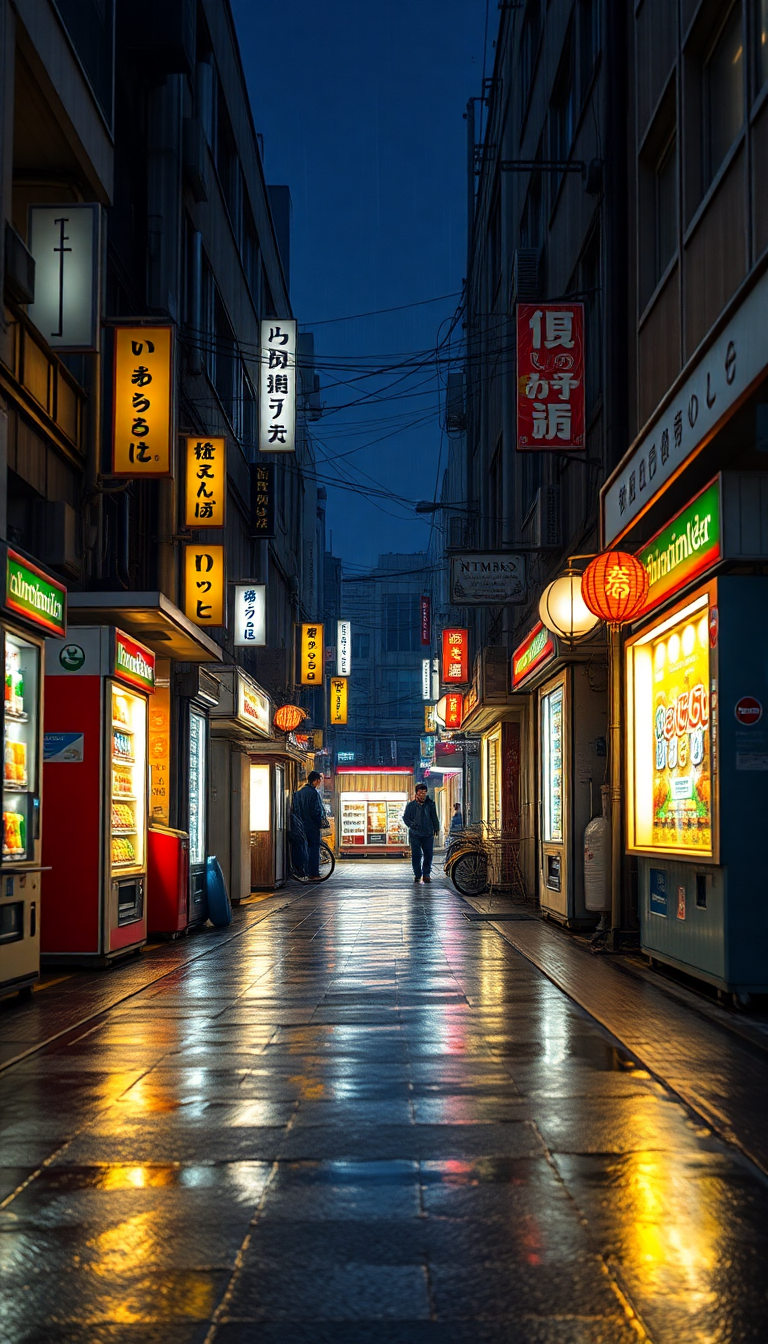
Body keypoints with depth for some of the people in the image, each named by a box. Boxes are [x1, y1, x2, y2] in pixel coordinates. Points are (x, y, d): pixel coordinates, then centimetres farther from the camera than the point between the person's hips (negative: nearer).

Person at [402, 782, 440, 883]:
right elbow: (405, 817, 7)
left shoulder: (430, 804, 7)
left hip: (428, 834, 1)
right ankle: (417, 875, 10)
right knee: (416, 855, -1)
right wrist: (412, 825, -6)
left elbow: (434, 817, 16)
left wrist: (436, 828, 11)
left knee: (428, 855, 0)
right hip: (415, 834, -1)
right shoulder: (411, 805, 2)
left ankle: (426, 874, 10)